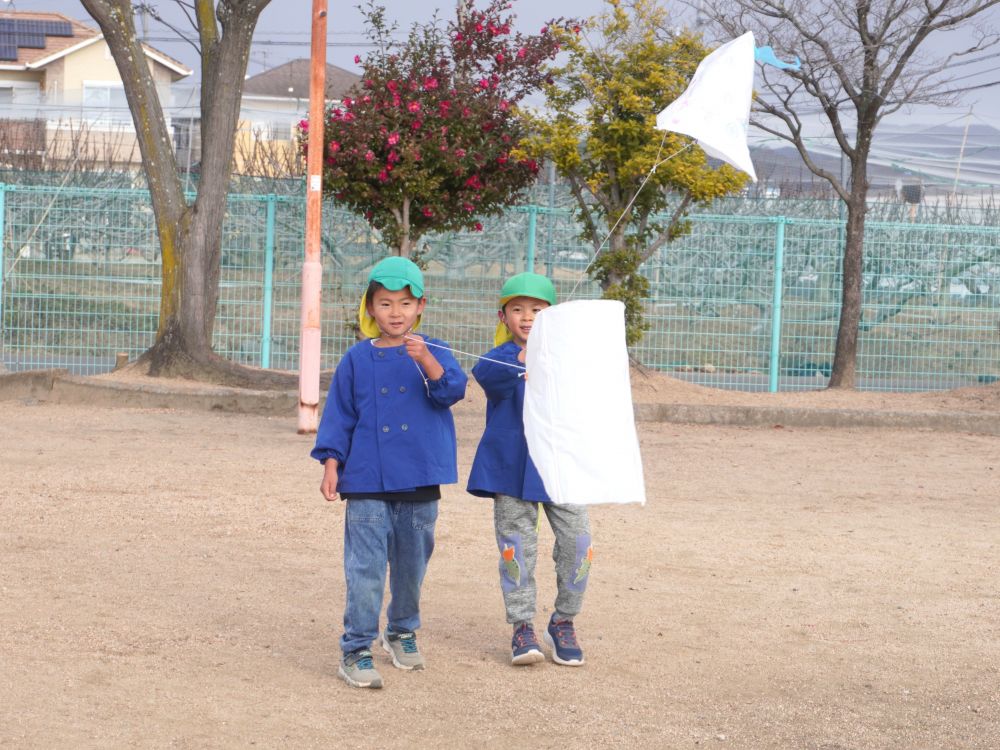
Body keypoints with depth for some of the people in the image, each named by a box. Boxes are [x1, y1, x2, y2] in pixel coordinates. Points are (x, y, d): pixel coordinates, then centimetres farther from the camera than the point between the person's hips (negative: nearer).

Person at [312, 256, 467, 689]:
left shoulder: (432, 353, 3)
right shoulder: (357, 360, 3)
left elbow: (452, 391, -15)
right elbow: (339, 415, 6)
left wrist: (426, 361, -31)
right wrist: (331, 464, -2)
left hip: (420, 482, 1)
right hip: (367, 481, -1)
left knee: (412, 563, 15)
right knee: (365, 567, -6)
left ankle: (402, 632, 34)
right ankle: (356, 650, -3)